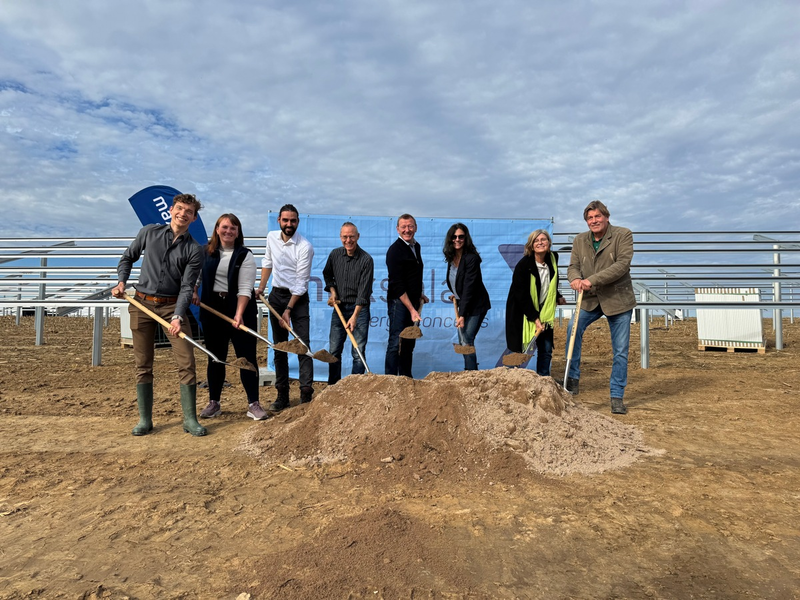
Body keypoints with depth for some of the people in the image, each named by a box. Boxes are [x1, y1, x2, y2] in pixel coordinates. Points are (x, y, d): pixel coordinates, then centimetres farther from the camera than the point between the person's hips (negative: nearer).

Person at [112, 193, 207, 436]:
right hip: (142, 304, 2)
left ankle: (190, 419, 4)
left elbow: (187, 287, -8)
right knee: (143, 365, 6)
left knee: (187, 362, -7)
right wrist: (121, 281, 2)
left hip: (173, 306, -1)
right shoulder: (149, 232, 4)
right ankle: (144, 419, 18)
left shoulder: (194, 250, -2)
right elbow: (128, 257, 18)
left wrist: (178, 316, -20)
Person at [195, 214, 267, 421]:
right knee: (215, 357, 11)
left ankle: (253, 404, 5)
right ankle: (213, 403, 23)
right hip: (212, 309, 3)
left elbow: (245, 289, -13)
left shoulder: (245, 256, -5)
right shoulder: (206, 252, 7)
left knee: (247, 356, -2)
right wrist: (193, 293, 0)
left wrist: (239, 313, -25)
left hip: (241, 310, -3)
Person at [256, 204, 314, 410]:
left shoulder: (305, 247, -16)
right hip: (276, 295, 5)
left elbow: (301, 283, -16)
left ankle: (306, 394, -8)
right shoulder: (271, 237, 3)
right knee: (279, 347, 7)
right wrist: (261, 287, 15)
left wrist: (288, 310, -16)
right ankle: (282, 395, 15)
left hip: (298, 297, -5)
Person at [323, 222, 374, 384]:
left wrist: (354, 316, -25)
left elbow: (364, 291, -17)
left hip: (359, 309, -4)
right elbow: (327, 274, 23)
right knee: (334, 351, 8)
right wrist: (332, 291, 5)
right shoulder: (335, 254, 3)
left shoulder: (366, 260, -12)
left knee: (358, 353, -4)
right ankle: (333, 387, 21)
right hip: (339, 307, 4)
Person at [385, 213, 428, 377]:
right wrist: (411, 309, -22)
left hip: (413, 302, 8)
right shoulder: (395, 250, -14)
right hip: (399, 302, -8)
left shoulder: (416, 246, 12)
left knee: (409, 343, 13)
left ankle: (406, 378, 23)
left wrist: (420, 294, 21)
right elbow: (397, 285, -19)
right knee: (396, 343, -5)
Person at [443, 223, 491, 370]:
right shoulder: (451, 257, 3)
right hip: (462, 303, 8)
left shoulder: (472, 258, -21)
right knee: (462, 341, 8)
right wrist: (455, 295, 7)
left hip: (476, 305, -8)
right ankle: (473, 368, 22)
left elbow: (469, 288, -25)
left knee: (467, 340, -11)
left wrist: (462, 315, -27)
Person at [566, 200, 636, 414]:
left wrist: (593, 280, -30)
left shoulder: (623, 235, -8)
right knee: (573, 329, -21)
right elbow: (573, 265, 2)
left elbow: (622, 264, -20)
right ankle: (573, 378, -4)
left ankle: (617, 396, 14)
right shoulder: (580, 240, 5)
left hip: (618, 300, -3)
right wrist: (575, 278, -23)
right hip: (590, 300, 3)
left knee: (620, 350, 2)